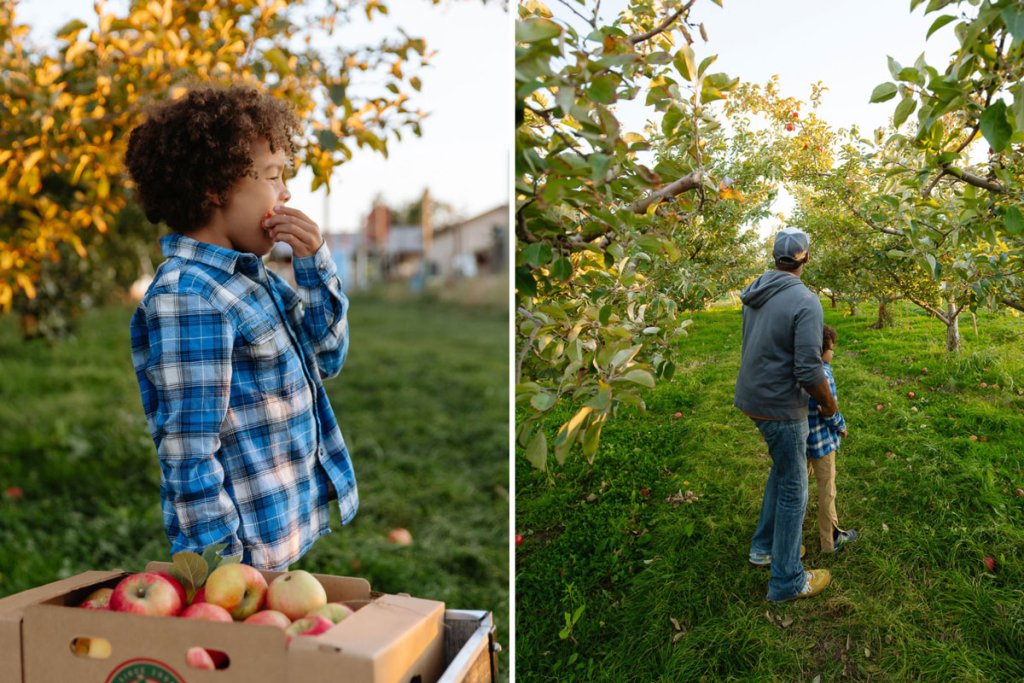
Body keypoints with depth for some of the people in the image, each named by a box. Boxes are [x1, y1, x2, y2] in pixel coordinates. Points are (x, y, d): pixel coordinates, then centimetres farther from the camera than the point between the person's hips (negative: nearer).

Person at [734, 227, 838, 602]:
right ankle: (787, 580, 18)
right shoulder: (806, 302, -22)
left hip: (751, 397, 8)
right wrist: (829, 403, -5)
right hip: (781, 406, -8)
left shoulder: (754, 292, 2)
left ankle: (764, 546, 37)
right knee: (793, 489, 6)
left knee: (783, 467, 27)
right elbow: (809, 372, -24)